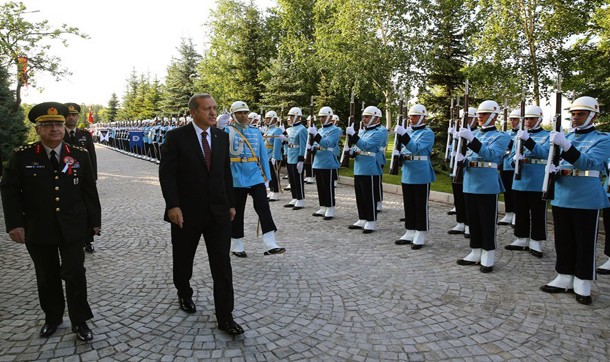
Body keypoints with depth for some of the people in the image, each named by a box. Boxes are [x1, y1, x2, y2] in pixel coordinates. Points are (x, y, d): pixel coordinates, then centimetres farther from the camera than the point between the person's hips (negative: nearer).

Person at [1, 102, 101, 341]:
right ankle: (52, 317, 34)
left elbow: (89, 191, 2)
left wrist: (95, 221, 3)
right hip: (38, 231, 1)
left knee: (75, 275, 2)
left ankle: (79, 321, 18)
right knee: (47, 277, 14)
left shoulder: (80, 155, -1)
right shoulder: (22, 156, -3)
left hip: (73, 229, 0)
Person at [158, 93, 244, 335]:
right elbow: (166, 172, -9)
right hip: (186, 212, -2)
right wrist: (172, 205, -18)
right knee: (183, 260, 17)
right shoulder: (177, 137, -7)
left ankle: (225, 317, 7)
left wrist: (231, 203, 10)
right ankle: (184, 294, 45)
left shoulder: (222, 137, 5)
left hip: (218, 212, 3)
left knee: (222, 265, 0)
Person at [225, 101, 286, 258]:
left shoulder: (256, 131, 9)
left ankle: (270, 245, -6)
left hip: (256, 177, 3)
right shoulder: (228, 131, -1)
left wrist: (267, 176, 8)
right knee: (237, 212, 8)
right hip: (236, 179, -2)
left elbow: (263, 155, 11)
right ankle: (236, 246, 22)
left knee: (264, 207, -7)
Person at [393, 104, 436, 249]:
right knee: (409, 206, 12)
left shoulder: (427, 133, -8)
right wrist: (398, 153, -4)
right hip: (407, 175, 7)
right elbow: (402, 150, 19)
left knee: (421, 207, 0)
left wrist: (403, 135, -32)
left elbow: (416, 149, -23)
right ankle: (410, 233, 23)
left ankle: (420, 237, 8)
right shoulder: (408, 131, 13)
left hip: (421, 176, -7)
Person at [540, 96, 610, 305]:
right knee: (563, 241, 12)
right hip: (561, 197, 5)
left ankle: (582, 286, 14)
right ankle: (564, 279, 23)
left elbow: (588, 163, -22)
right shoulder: (566, 137, 12)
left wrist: (566, 146, -35)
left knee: (585, 243, 4)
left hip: (587, 199, -5)